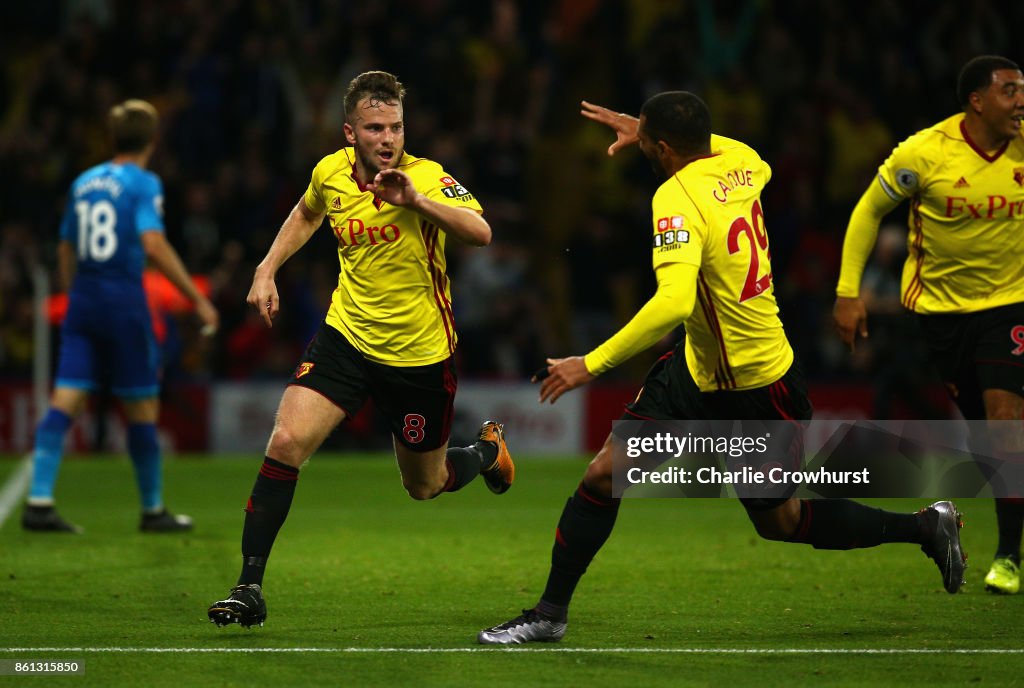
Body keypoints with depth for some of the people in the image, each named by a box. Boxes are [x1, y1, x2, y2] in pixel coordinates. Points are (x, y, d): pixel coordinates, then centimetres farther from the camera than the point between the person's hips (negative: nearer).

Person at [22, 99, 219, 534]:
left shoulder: (84, 183, 12)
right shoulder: (143, 184, -7)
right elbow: (154, 244, -19)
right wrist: (197, 299, -17)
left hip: (82, 301, 5)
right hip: (125, 300, -5)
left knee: (64, 402, -2)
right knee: (142, 407, 6)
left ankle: (39, 502, -13)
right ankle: (153, 510, 15)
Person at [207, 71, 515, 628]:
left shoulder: (427, 179, -19)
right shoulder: (331, 172, -5)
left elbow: (480, 233, -38)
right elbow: (307, 214, 21)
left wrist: (415, 200, -49)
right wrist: (267, 271, 11)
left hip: (420, 353, -3)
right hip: (347, 335, 3)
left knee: (424, 486, 13)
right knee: (286, 441, -18)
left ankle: (486, 450, 49)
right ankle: (249, 587, -12)